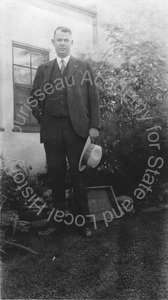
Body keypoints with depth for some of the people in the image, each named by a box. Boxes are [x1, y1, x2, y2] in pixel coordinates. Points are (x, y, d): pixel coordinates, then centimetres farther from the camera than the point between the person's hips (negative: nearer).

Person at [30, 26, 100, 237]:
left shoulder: (84, 67, 9)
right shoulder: (43, 69, 14)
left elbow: (93, 98, 3)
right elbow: (34, 98, 15)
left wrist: (94, 126, -5)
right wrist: (42, 119, 3)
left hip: (77, 129, -2)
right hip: (51, 130, 2)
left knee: (78, 177, 3)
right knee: (56, 177, 7)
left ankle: (83, 221, 15)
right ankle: (57, 219, 19)